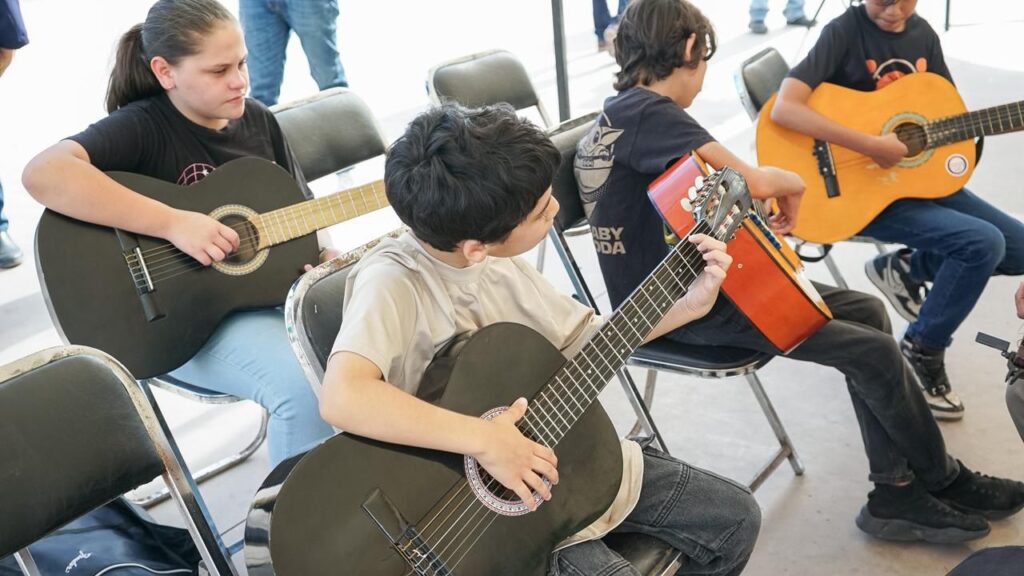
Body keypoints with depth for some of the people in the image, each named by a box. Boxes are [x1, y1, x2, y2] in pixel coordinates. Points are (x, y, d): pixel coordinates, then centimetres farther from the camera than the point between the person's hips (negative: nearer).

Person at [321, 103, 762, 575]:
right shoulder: (393, 281, -26)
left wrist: (689, 306, 0)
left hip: (563, 455, 7)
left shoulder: (496, 260, -4)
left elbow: (586, 338, 8)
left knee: (734, 519, 11)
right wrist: (486, 440, -39)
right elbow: (343, 397, -43)